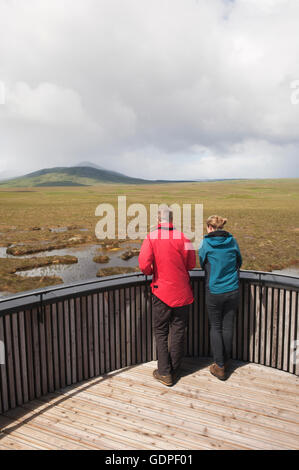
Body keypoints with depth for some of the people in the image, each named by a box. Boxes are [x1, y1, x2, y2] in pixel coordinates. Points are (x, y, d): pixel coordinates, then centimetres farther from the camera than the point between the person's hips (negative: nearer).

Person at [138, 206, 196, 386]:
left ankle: (165, 373, 17)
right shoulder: (182, 237, -5)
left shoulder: (151, 237, -10)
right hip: (182, 292, 2)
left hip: (162, 291, -2)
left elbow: (144, 264, -19)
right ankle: (175, 370, 26)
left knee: (161, 332, 12)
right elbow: (191, 263, -2)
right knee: (178, 331, 14)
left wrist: (150, 271, 3)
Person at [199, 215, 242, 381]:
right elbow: (239, 263, 12)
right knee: (228, 327, 14)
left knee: (215, 328, 10)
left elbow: (202, 264, 4)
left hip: (214, 291, -3)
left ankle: (220, 367, 15)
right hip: (232, 291, 3)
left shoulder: (206, 243, -8)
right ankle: (226, 362, 29)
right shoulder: (232, 241, 0)